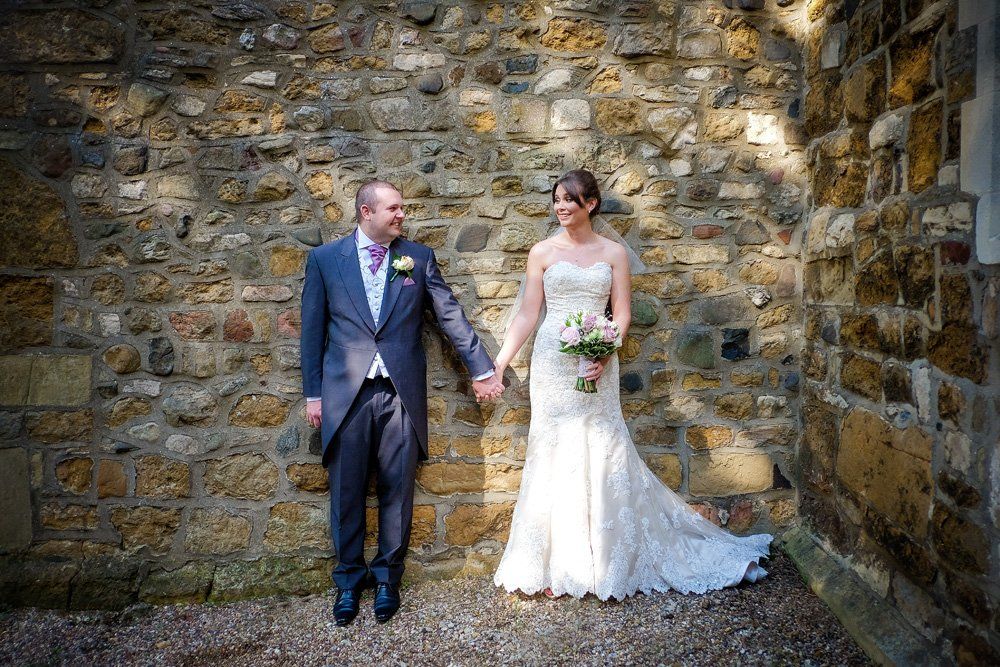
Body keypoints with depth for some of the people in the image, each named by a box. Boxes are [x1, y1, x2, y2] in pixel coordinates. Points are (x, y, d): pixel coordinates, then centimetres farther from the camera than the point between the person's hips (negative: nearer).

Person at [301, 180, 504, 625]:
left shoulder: (418, 257, 6)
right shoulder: (324, 259, 5)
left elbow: (451, 315, 7)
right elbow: (313, 330, 6)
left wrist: (482, 370, 6)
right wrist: (312, 394, 4)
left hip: (401, 392, 1)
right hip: (345, 392, 0)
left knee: (397, 489, 8)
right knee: (346, 491, 7)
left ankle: (387, 575, 26)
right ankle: (349, 578, 26)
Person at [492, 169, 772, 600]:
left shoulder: (613, 253, 6)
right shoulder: (542, 252, 5)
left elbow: (622, 313, 2)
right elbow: (528, 314, 4)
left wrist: (605, 353, -15)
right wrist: (499, 362, -2)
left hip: (597, 365, 0)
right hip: (552, 364, 0)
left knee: (601, 453, 3)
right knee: (555, 455, 4)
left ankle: (607, 562, 20)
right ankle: (556, 564, 18)